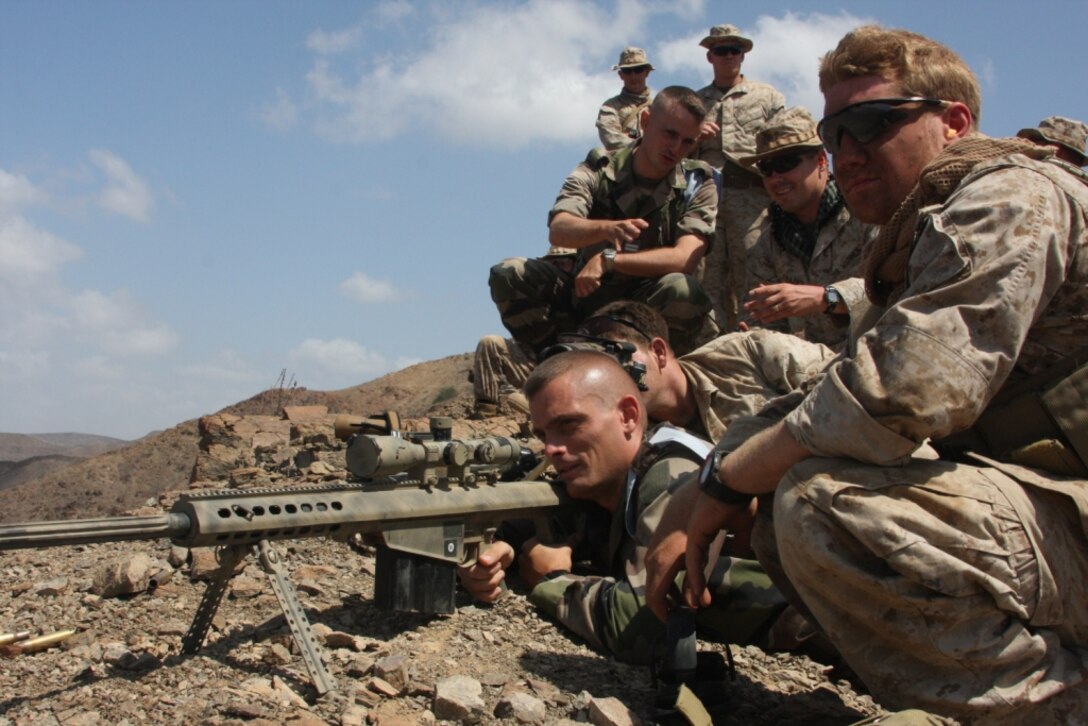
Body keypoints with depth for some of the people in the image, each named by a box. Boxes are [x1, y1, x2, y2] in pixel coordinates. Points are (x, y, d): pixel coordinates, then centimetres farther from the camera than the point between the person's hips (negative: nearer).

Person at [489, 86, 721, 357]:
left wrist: (609, 260, -26)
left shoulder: (697, 183, -4)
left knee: (681, 290, -36)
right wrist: (605, 228, -43)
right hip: (587, 296, 2)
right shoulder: (598, 169, -4)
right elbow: (558, 231, -22)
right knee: (509, 274, -19)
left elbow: (685, 259, -19)